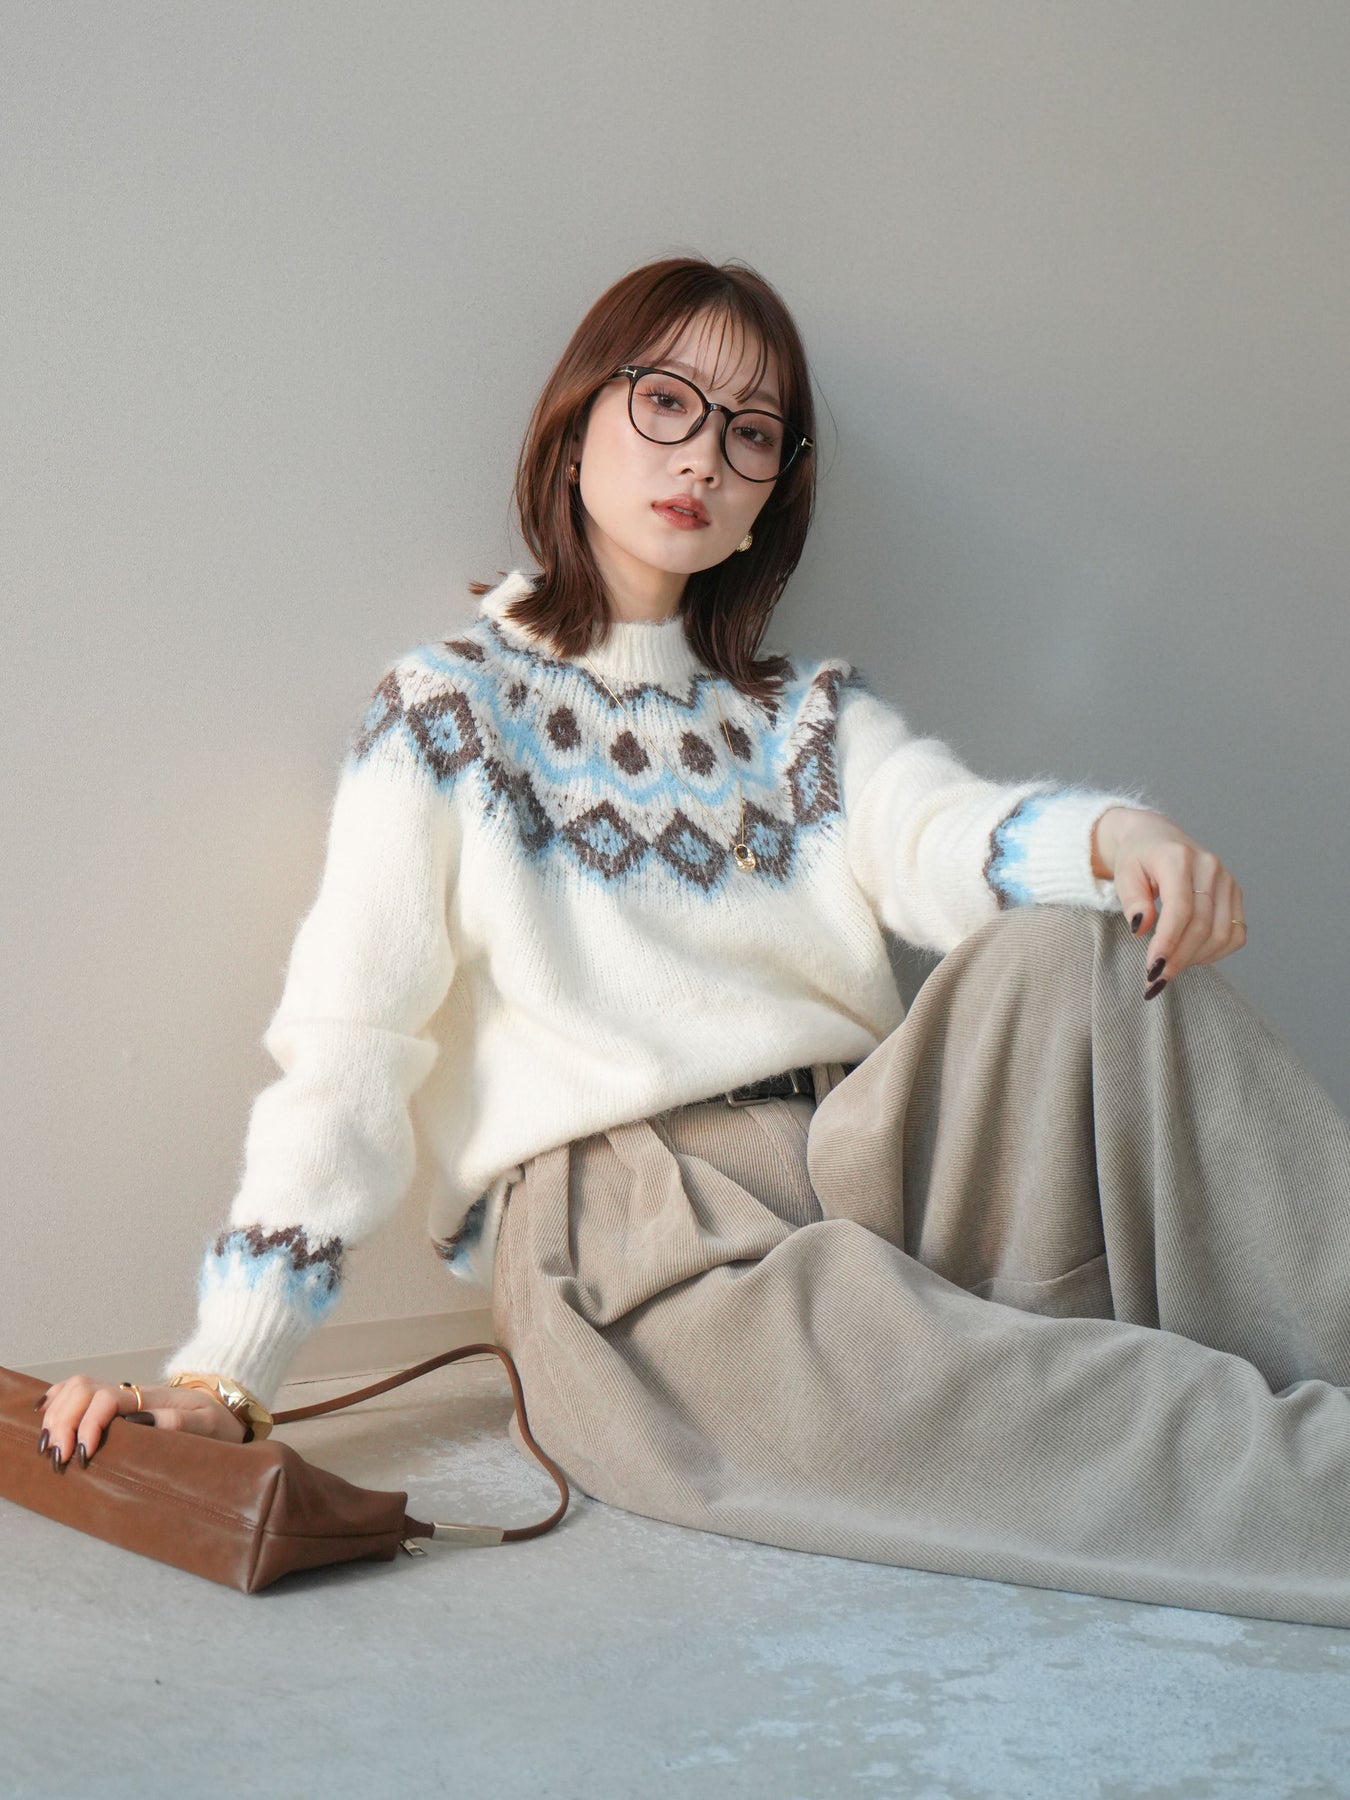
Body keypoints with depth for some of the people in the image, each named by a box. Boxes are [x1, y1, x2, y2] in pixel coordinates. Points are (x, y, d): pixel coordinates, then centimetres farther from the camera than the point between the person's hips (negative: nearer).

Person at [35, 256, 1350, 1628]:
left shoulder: (810, 711, 22)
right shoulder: (447, 711, 10)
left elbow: (943, 834, -1)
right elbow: (344, 1052, 2)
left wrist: (1114, 833, -27)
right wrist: (219, 1378, -7)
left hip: (855, 1150, 4)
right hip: (614, 1204, -3)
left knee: (1074, 956, -25)